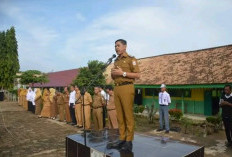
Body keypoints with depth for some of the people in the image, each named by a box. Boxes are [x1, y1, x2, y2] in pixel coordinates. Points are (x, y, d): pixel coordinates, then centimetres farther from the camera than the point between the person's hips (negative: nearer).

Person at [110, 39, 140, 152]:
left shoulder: (131, 59, 2)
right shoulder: (116, 61, 22)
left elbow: (137, 75, -6)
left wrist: (123, 73, -13)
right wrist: (113, 74, 6)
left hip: (126, 88, -6)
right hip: (116, 88, 7)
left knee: (128, 115, -5)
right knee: (119, 115, 6)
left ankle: (129, 141, 1)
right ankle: (122, 139, 13)